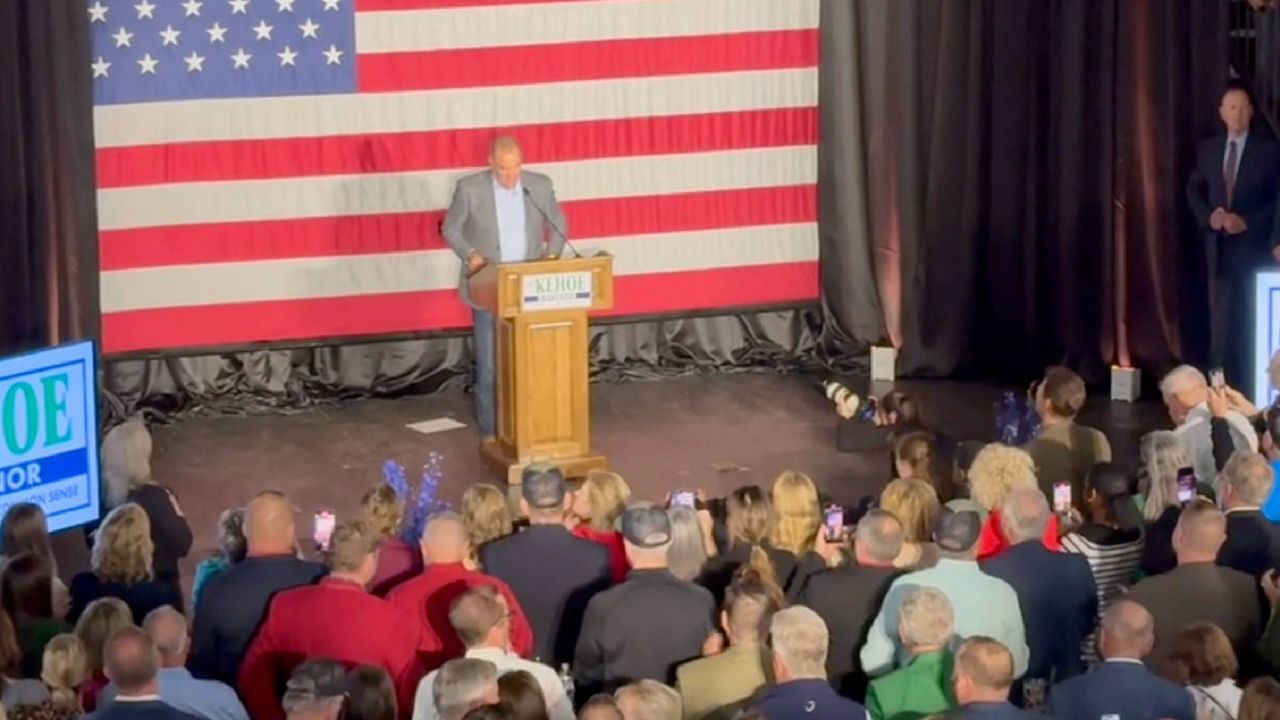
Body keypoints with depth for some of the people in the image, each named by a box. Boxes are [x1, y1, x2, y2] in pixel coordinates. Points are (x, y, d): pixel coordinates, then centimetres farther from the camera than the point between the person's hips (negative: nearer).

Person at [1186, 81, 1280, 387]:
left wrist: (1248, 222, -15)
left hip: (1254, 245, -3)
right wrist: (1208, 216, -2)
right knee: (1221, 318, 2)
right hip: (1219, 245, 4)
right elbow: (1193, 190, 17)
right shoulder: (1208, 148, 10)